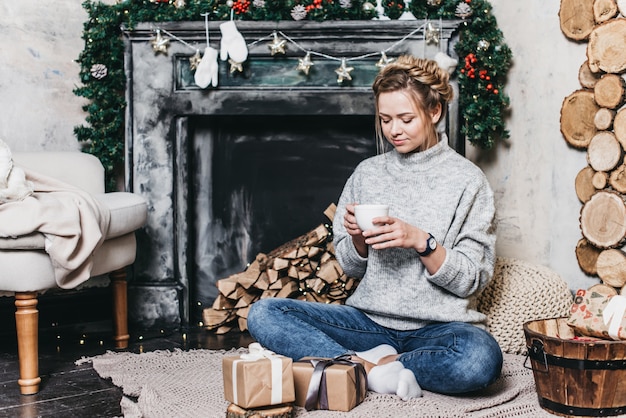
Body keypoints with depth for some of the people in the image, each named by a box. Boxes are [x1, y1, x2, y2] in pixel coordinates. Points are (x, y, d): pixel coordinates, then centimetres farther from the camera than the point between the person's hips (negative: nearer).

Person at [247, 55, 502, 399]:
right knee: (262, 314, -16)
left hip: (438, 327, -3)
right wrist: (357, 238, -9)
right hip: (370, 319, 3)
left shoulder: (467, 180, -2)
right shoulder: (367, 173, 9)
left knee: (482, 358, -38)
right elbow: (351, 267, 12)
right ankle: (374, 370, -20)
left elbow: (472, 279, -5)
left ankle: (358, 363, -19)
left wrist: (420, 241, -19)